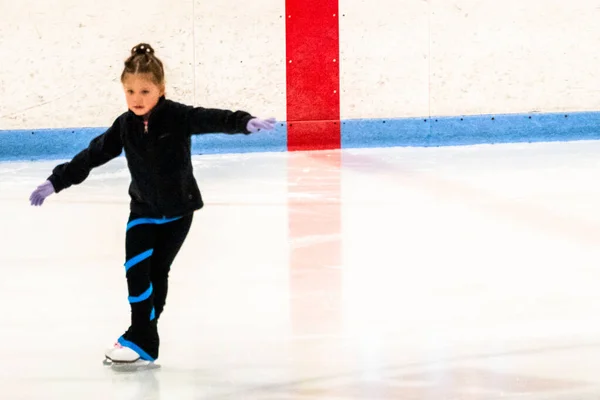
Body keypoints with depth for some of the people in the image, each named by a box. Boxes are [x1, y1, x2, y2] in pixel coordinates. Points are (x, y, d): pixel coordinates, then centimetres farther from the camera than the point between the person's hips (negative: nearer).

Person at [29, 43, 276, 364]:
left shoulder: (177, 117, -18)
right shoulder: (124, 126, -7)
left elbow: (212, 120, -31)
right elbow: (92, 155, 1)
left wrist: (245, 122, -49)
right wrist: (56, 181, 3)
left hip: (178, 210, -2)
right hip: (143, 209, 2)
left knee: (158, 270, 3)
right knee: (136, 268, -13)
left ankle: (142, 335, 16)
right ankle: (142, 340, -7)